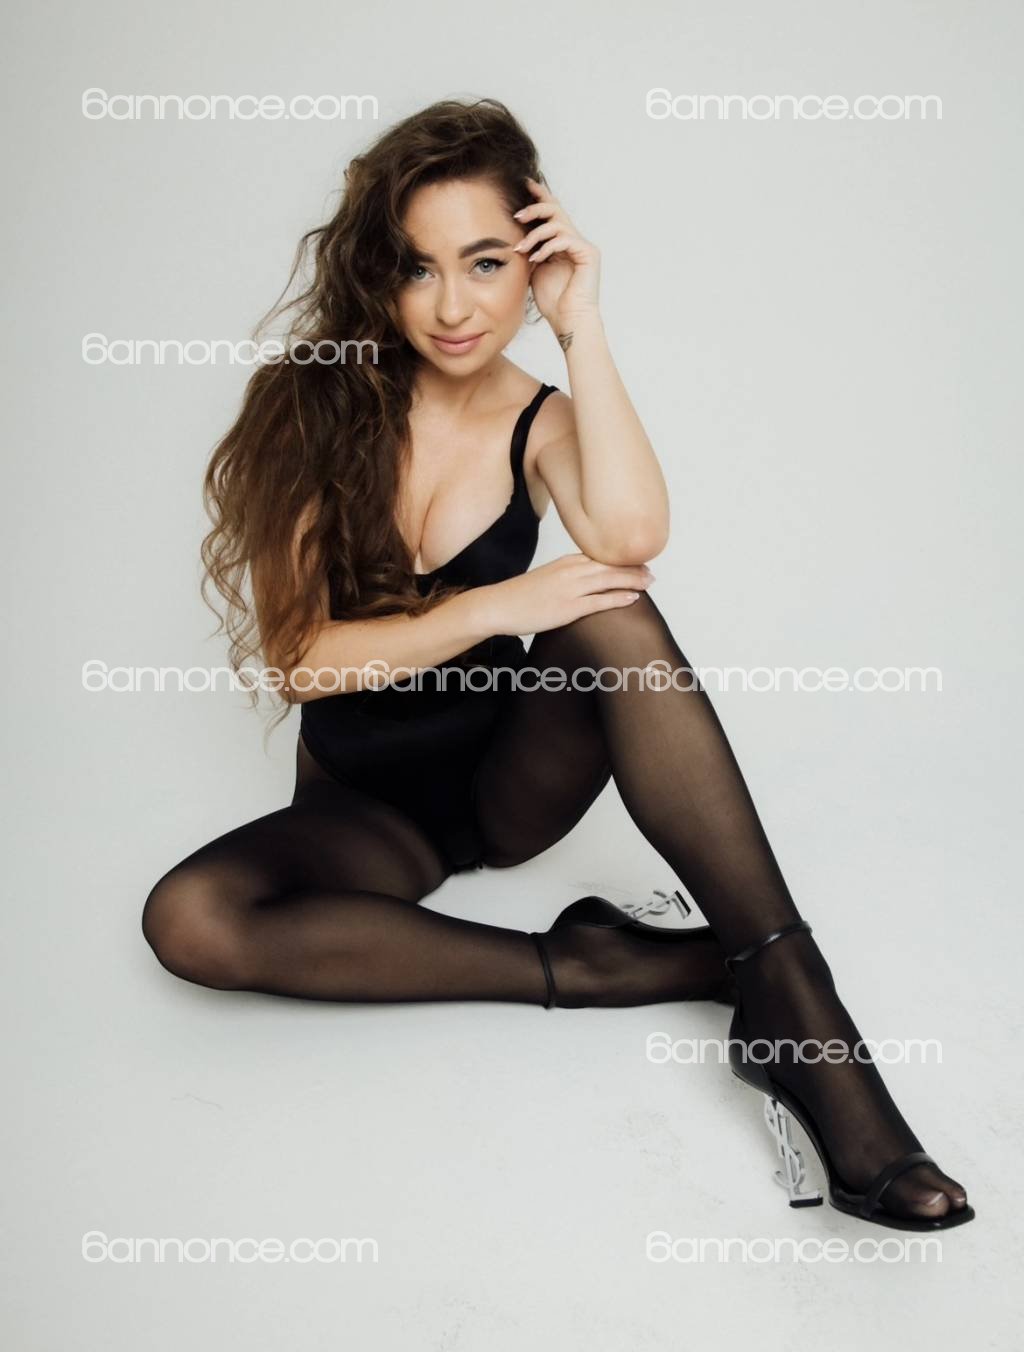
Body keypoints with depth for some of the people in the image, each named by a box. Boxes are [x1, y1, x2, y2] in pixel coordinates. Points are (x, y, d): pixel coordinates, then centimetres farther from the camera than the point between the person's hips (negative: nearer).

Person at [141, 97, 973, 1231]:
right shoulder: (312, 399, -8)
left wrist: (581, 326, -19)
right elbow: (298, 657, -14)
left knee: (607, 609, -31)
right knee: (187, 917, -31)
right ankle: (580, 970, -27)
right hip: (365, 809, 0)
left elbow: (630, 534, -26)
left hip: (516, 780, 1)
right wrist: (494, 608, -23)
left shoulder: (538, 422, -2)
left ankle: (793, 1007, -35)